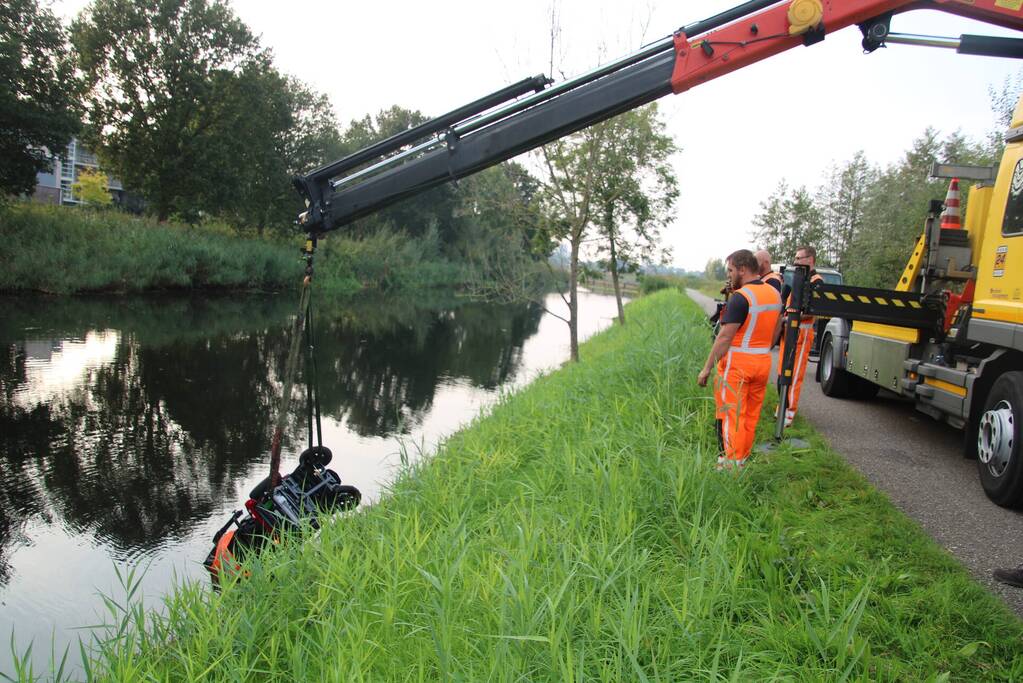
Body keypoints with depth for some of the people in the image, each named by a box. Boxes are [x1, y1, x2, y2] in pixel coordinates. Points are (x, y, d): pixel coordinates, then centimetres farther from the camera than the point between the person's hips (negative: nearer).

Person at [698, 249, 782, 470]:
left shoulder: (741, 297, -17)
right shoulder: (774, 294, 8)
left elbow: (725, 337, -19)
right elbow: (775, 331, 16)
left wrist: (707, 368, -15)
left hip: (737, 363, -8)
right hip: (763, 362, 8)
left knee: (731, 415, -2)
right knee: (751, 415, 14)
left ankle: (731, 465, -1)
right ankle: (743, 459, 23)